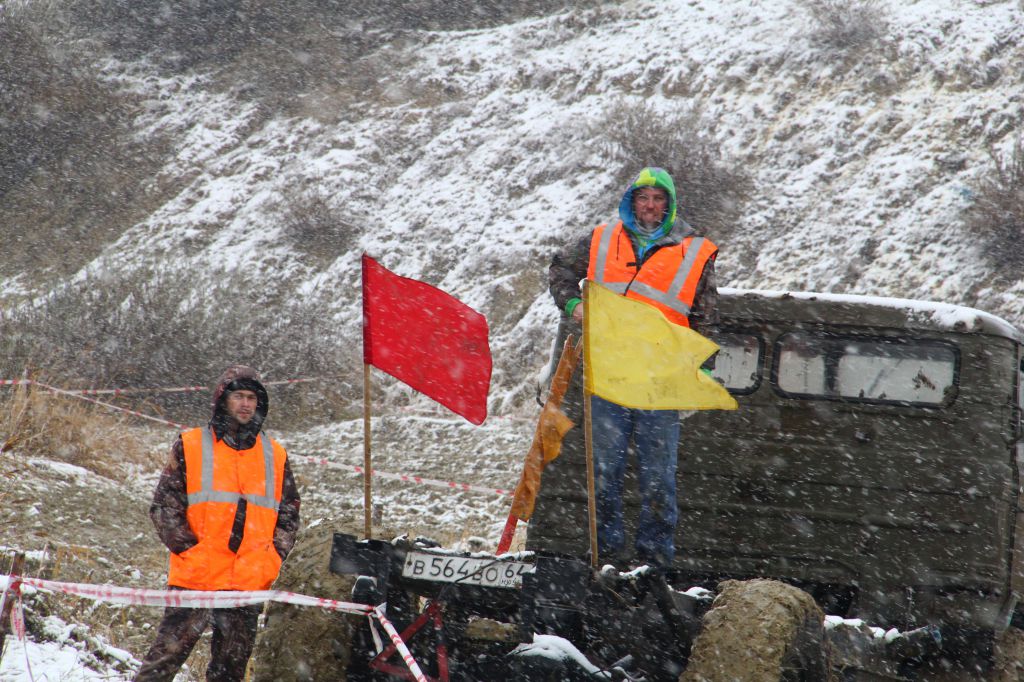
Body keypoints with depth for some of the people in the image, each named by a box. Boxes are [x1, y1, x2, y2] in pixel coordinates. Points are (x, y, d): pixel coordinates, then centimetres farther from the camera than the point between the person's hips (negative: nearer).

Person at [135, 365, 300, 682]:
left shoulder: (275, 457, 13)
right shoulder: (190, 447, 3)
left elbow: (289, 514, 16)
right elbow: (164, 506, 1)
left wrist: (272, 558, 2)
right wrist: (188, 548, -9)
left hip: (249, 584, 3)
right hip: (194, 579, -3)